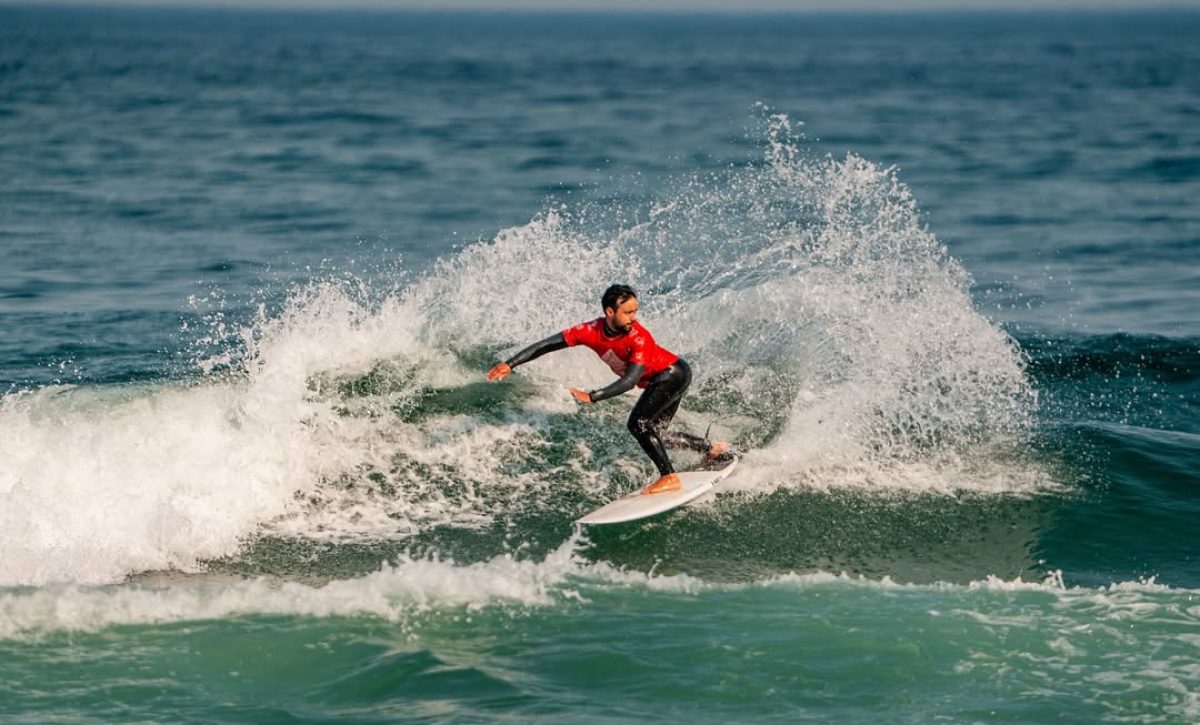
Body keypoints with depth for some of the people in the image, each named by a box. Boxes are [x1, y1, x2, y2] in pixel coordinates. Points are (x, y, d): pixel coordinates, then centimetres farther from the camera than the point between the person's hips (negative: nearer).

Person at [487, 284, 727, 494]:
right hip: (659, 381, 8)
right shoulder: (592, 331, -19)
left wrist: (592, 397, -49)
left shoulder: (640, 338, -35)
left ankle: (669, 477, -13)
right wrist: (510, 364, -21)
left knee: (639, 423, -20)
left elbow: (630, 381, -40)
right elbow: (548, 344, -17)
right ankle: (712, 450, 30)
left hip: (675, 374, -8)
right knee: (656, 434, 14)